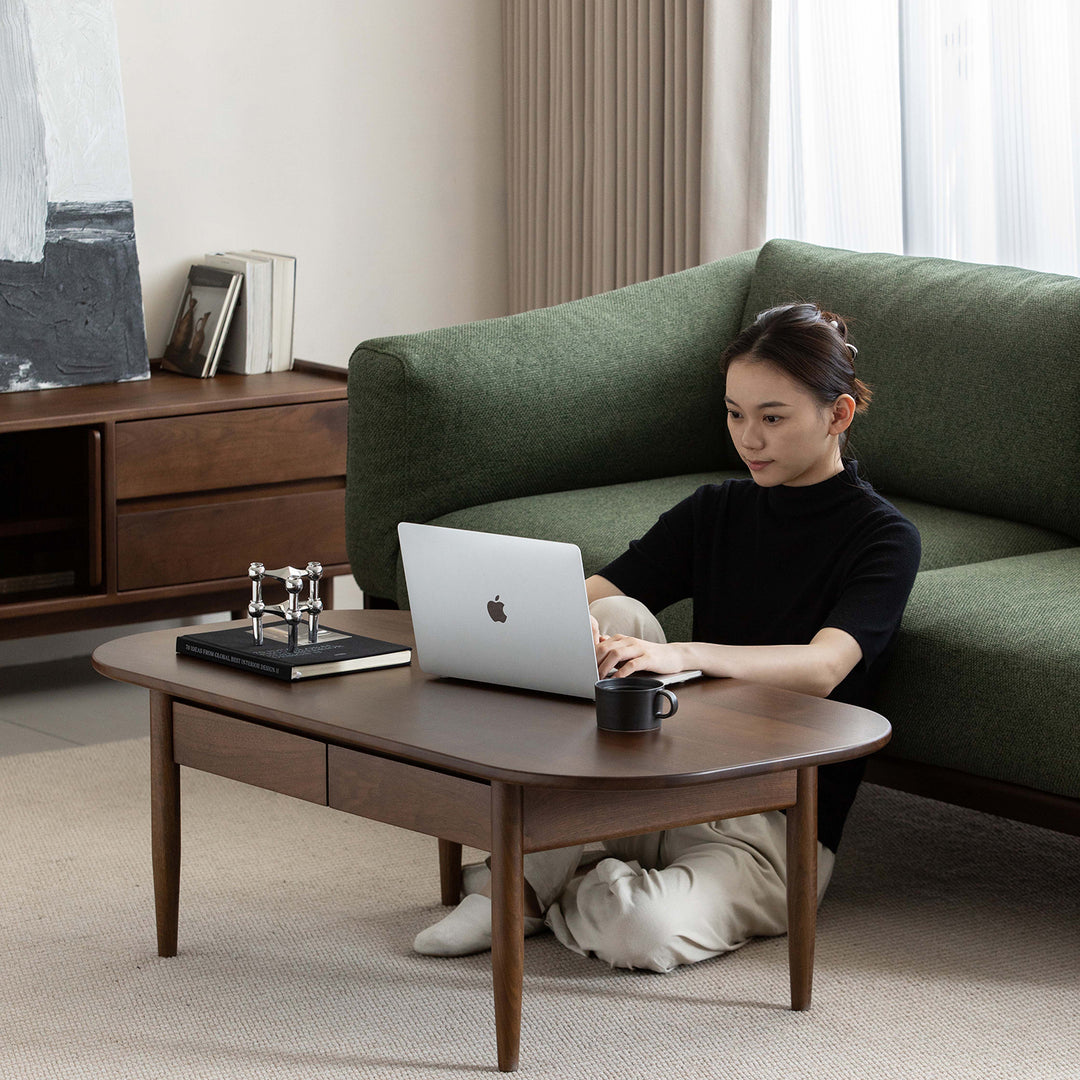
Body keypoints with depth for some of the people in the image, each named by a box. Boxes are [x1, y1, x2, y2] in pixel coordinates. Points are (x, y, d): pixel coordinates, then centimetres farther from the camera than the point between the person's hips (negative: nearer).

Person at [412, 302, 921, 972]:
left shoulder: (884, 538, -7)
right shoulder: (715, 511, 10)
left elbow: (821, 668, -25)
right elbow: (591, 594, 0)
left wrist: (683, 655, -41)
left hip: (781, 826, -5)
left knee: (641, 931, -35)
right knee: (617, 616, -21)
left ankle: (535, 890, 1)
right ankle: (529, 870, -17)